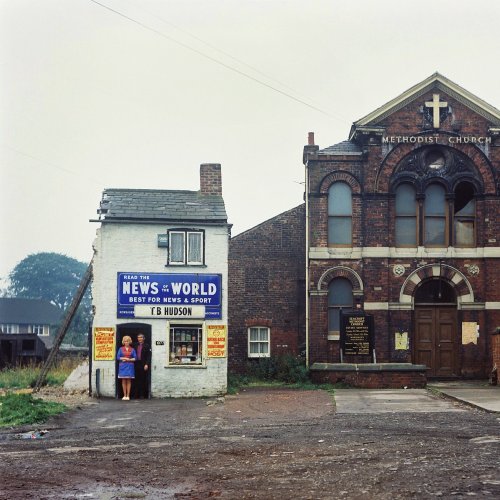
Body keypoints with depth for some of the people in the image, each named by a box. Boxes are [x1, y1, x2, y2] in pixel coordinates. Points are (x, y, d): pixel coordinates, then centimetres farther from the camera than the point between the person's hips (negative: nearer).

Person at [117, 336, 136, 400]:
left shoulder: (132, 349, 9)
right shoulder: (121, 349, 10)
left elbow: (135, 358, 2)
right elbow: (118, 357, 2)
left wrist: (129, 359, -11)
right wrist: (124, 358, -9)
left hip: (129, 366, 0)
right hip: (122, 366, 0)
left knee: (129, 380, -3)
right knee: (123, 380, -1)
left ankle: (128, 395, -1)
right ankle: (124, 395, 3)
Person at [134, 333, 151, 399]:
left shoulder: (146, 346, 1)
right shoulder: (136, 346, 14)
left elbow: (149, 356, -4)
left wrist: (147, 364, -13)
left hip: (144, 366, -3)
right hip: (137, 365, 4)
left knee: (144, 381, -1)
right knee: (137, 381, 2)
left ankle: (145, 394, 3)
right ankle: (137, 395, 6)